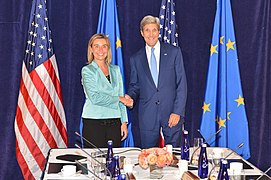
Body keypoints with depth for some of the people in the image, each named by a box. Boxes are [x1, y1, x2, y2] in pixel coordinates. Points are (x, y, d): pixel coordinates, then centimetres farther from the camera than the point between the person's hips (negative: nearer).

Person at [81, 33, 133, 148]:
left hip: (114, 122, 4)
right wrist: (119, 99, -7)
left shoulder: (115, 70, 14)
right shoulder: (87, 70, 0)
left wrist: (124, 122, 6)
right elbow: (94, 98, -12)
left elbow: (122, 97, 14)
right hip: (93, 122, -4)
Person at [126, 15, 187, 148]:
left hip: (172, 112, -1)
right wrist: (130, 97, -7)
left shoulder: (174, 52, 4)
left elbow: (181, 84, 0)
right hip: (147, 116, 1)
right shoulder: (136, 59, 10)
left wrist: (177, 112, -8)